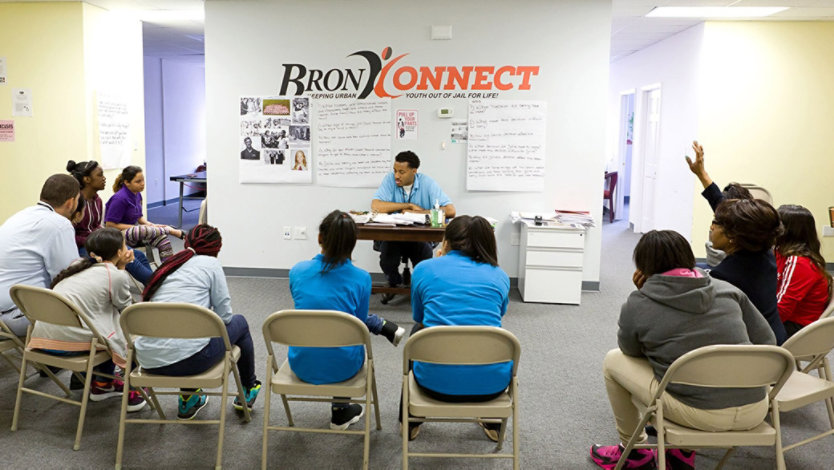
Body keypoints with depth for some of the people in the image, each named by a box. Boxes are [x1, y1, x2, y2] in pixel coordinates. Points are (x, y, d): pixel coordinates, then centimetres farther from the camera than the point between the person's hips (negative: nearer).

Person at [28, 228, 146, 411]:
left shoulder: (78, 265, 16)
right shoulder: (117, 276, -5)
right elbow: (127, 309, 10)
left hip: (42, 337, 8)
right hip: (70, 342, -8)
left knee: (107, 320, 26)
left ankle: (101, 384, 34)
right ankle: (130, 392, 17)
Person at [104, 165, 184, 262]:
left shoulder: (137, 194, 5)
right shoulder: (120, 198, -18)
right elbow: (110, 225, -18)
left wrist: (151, 225, -5)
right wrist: (139, 228, -19)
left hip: (133, 231, 8)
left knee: (162, 238, -18)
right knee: (145, 231, -37)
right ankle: (171, 231, -13)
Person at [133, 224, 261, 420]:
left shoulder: (168, 265, 20)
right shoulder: (210, 263, 3)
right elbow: (224, 315, 2)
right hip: (186, 359, -6)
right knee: (239, 323, 21)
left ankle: (187, 399, 33)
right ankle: (248, 389, 37)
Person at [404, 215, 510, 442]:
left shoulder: (424, 269, 4)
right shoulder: (500, 276, 8)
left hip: (437, 381, -1)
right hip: (491, 383, 1)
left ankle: (410, 422, 45)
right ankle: (494, 423, 46)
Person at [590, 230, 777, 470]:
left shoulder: (637, 305, -4)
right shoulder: (727, 289, 6)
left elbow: (631, 351, 14)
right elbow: (767, 343, 10)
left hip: (701, 416, -4)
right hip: (755, 413, 5)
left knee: (613, 360, 15)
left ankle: (633, 450, 29)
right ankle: (684, 450, 28)